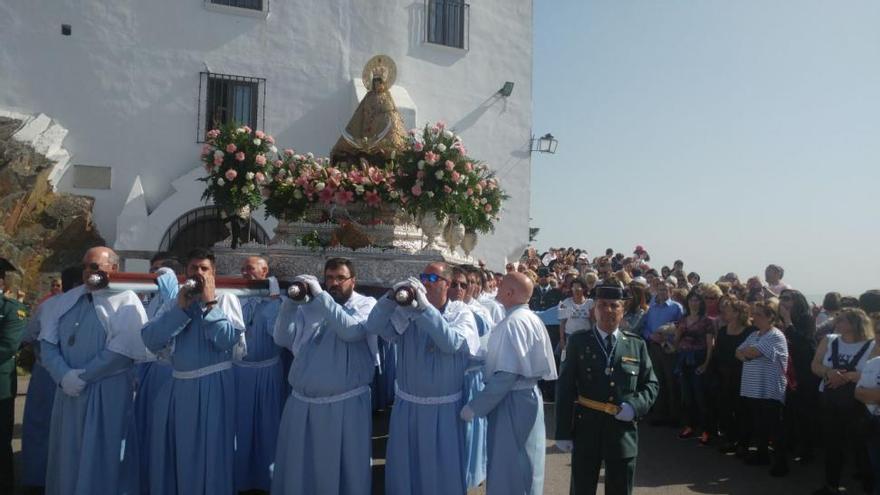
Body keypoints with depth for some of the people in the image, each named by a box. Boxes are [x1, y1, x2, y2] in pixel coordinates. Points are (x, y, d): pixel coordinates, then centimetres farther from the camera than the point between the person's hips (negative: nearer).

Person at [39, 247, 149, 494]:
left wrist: (83, 376, -12)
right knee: (67, 457, 13)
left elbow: (122, 351, -14)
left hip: (108, 393, -5)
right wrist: (63, 375, -10)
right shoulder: (68, 300, 11)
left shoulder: (125, 301, -6)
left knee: (101, 459, 2)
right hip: (68, 391, 5)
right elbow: (47, 341, 5)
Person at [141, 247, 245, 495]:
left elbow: (227, 340, -17)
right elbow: (151, 341, -3)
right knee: (172, 454, 14)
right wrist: (181, 309, -9)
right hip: (178, 387, 5)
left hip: (213, 387, -4)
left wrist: (209, 303, -13)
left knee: (209, 455, 4)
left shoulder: (226, 300, -2)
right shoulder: (175, 302, 10)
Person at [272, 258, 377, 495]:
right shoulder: (309, 305, 9)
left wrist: (320, 296, -20)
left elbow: (351, 331, -20)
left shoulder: (366, 304, -1)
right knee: (297, 468, 16)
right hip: (302, 403, 4)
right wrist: (291, 301, -7)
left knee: (341, 468, 8)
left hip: (346, 404, -4)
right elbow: (282, 339, 4)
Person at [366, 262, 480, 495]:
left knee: (444, 470, 13)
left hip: (445, 408, -2)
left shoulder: (461, 313, -7)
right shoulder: (407, 310, -2)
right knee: (404, 467, 17)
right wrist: (392, 297, -27)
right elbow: (374, 327, -13)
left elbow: (452, 343, -25)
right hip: (407, 405, 2)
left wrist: (425, 307, -30)